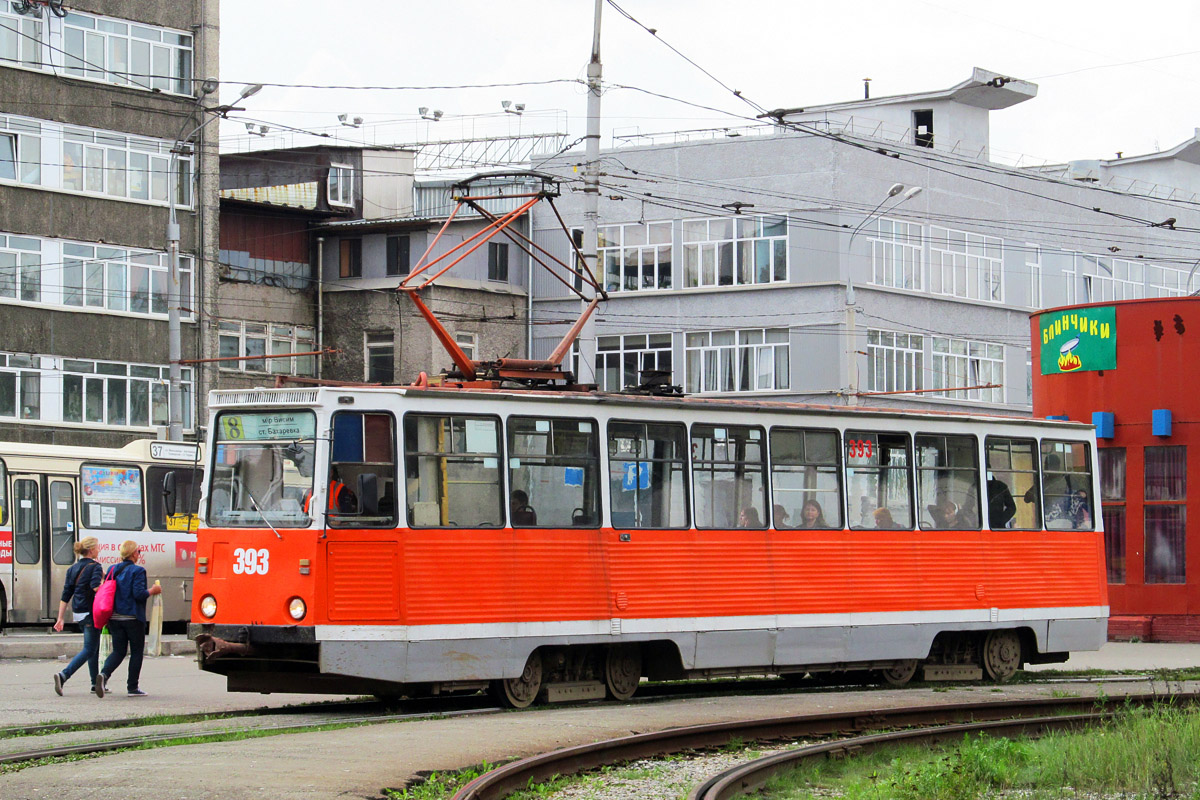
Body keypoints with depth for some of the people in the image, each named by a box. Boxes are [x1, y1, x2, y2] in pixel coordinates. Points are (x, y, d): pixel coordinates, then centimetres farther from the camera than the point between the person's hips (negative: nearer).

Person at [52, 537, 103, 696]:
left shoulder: (73, 568, 11)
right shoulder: (95, 567, -10)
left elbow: (65, 595, 8)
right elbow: (96, 586, -29)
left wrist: (60, 618, 8)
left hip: (77, 612, 8)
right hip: (91, 613, -8)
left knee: (94, 647, 19)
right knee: (89, 650, -6)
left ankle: (95, 683, 23)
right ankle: (64, 675, -23)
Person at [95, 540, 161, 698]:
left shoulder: (112, 570, 8)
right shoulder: (138, 571, -11)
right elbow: (139, 594, -18)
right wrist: (152, 591, -1)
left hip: (114, 618, 6)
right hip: (133, 618, -6)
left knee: (118, 651, 10)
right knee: (136, 652, 8)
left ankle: (104, 674, -17)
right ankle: (132, 687, 8)